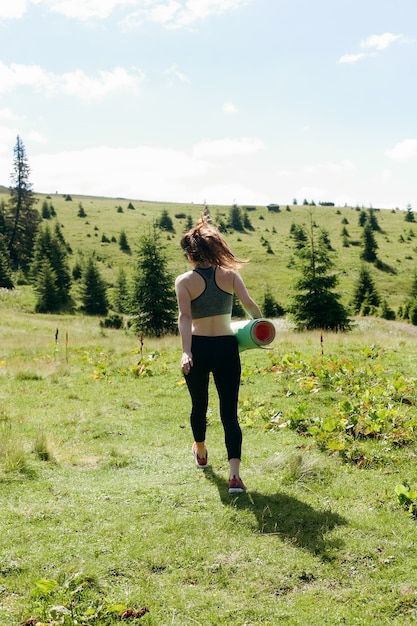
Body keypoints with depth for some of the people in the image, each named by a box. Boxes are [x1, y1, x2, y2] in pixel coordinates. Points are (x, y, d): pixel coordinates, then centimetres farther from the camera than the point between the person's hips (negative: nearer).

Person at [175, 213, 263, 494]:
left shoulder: (185, 281, -5)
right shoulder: (230, 274, -1)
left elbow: (185, 316, -17)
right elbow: (249, 303, -11)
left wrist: (186, 352, -25)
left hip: (198, 349, 0)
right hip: (227, 348, 0)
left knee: (199, 405, 23)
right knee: (229, 412, 1)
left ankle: (201, 453, 48)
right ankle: (235, 474, -13)